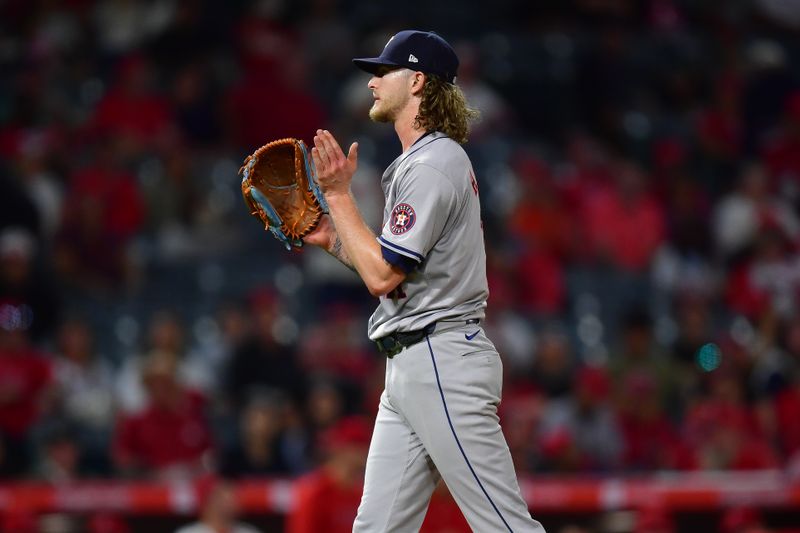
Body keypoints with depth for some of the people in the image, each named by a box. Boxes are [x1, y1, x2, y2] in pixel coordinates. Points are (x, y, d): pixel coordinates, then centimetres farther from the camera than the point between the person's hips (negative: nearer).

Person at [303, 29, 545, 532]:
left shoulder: (434, 165, -13)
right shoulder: (419, 162, 20)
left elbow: (382, 276, -17)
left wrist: (338, 194, -10)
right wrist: (331, 237, 14)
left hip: (443, 363, -11)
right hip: (409, 367, 11)